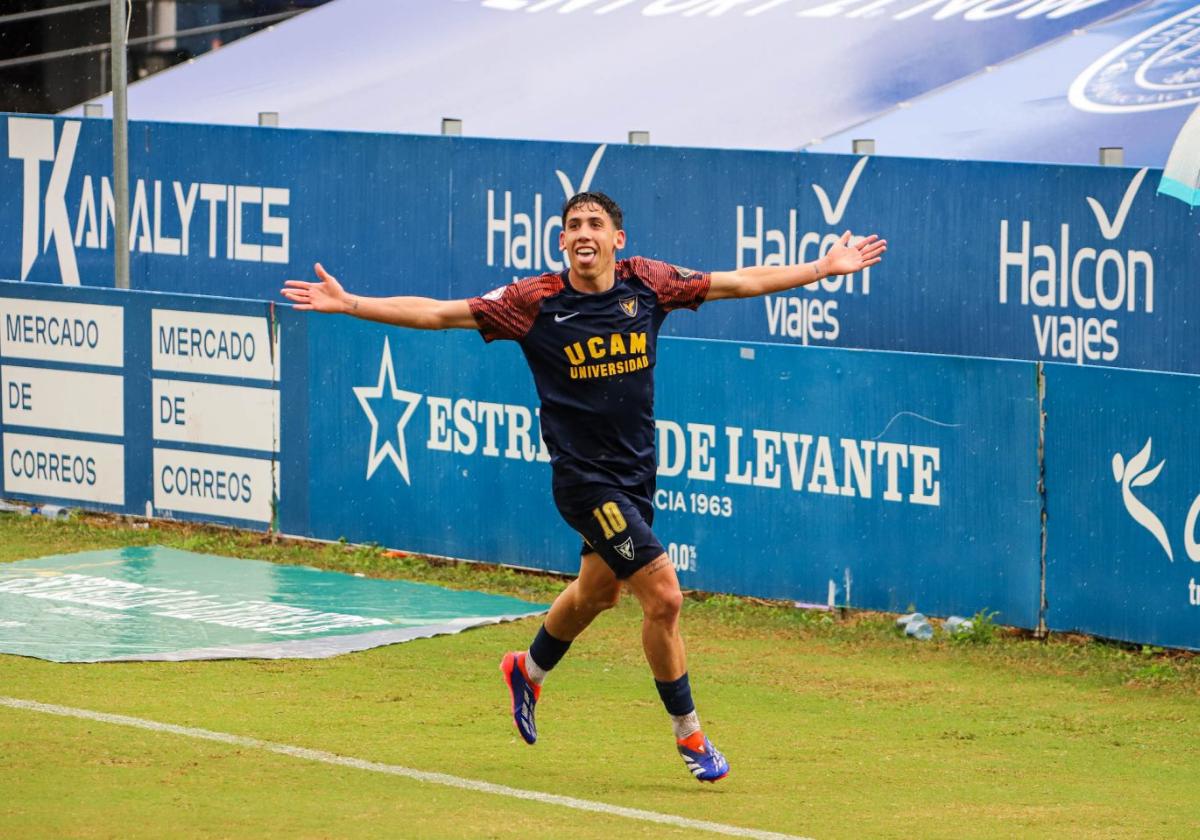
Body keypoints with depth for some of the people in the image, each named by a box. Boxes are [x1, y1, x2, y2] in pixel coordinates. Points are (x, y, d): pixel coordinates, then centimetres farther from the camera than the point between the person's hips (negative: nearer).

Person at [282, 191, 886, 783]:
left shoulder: (646, 284, -2)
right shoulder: (536, 302, -12)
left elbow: (742, 282, 7)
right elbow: (435, 314, -9)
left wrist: (827, 267, 8)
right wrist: (348, 304, -16)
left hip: (637, 470, 6)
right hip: (586, 477, -6)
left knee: (597, 592, 24)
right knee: (663, 596, -13)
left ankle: (529, 670, 52)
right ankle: (688, 734, 2)